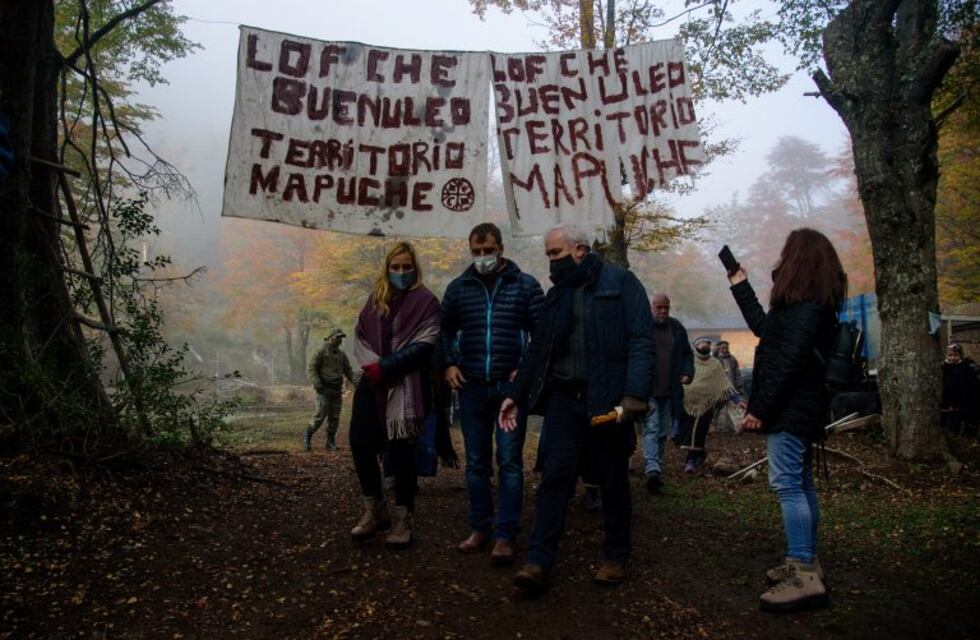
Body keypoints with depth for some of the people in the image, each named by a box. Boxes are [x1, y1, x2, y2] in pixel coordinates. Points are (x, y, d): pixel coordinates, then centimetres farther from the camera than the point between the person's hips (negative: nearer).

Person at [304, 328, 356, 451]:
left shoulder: (342, 354, 12)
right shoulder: (320, 352, -4)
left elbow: (348, 371, 16)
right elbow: (311, 369, -10)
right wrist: (317, 385, -24)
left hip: (337, 390, 5)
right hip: (324, 389, -5)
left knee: (334, 417, 3)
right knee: (320, 415, -13)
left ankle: (330, 442, 11)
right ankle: (307, 437, 5)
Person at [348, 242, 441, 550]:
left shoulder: (425, 302, -1)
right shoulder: (375, 299, 16)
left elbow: (422, 346, -11)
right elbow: (360, 336, 10)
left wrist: (383, 368, -14)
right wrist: (372, 366, -9)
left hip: (406, 385, -5)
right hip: (372, 384, 5)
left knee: (400, 452, -2)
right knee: (360, 444, 1)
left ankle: (402, 520, 12)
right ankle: (375, 511, 20)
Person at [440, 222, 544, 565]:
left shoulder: (525, 285, 1)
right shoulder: (458, 287, 8)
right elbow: (445, 331, 18)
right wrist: (449, 364, 5)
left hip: (511, 386, -3)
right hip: (472, 387, 3)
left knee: (509, 462, -1)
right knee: (476, 462, 10)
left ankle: (505, 535, 5)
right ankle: (480, 527, 22)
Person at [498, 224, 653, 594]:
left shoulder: (620, 282, -1)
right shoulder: (556, 294, 15)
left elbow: (641, 340, -10)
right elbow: (538, 349, 17)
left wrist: (635, 394, -20)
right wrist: (516, 394, 10)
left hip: (608, 400, -4)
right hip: (564, 398, 4)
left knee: (613, 481, 8)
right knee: (554, 477, -3)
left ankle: (615, 557, 24)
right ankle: (538, 562, -1)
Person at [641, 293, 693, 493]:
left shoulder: (677, 328, 11)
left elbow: (687, 353, 21)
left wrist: (688, 372, 4)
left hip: (670, 392, 5)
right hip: (648, 391, -5)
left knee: (663, 432, 11)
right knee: (651, 429, -14)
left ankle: (655, 470, 21)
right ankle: (652, 469, -22)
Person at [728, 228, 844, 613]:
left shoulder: (805, 305, -15)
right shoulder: (811, 303, 17)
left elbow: (789, 361, -21)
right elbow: (765, 328, 27)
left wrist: (760, 408, -20)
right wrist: (741, 288, 33)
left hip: (789, 408, -11)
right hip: (799, 407, 11)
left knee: (787, 484, -10)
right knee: (800, 483, 14)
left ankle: (804, 576, -8)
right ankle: (806, 563, 23)